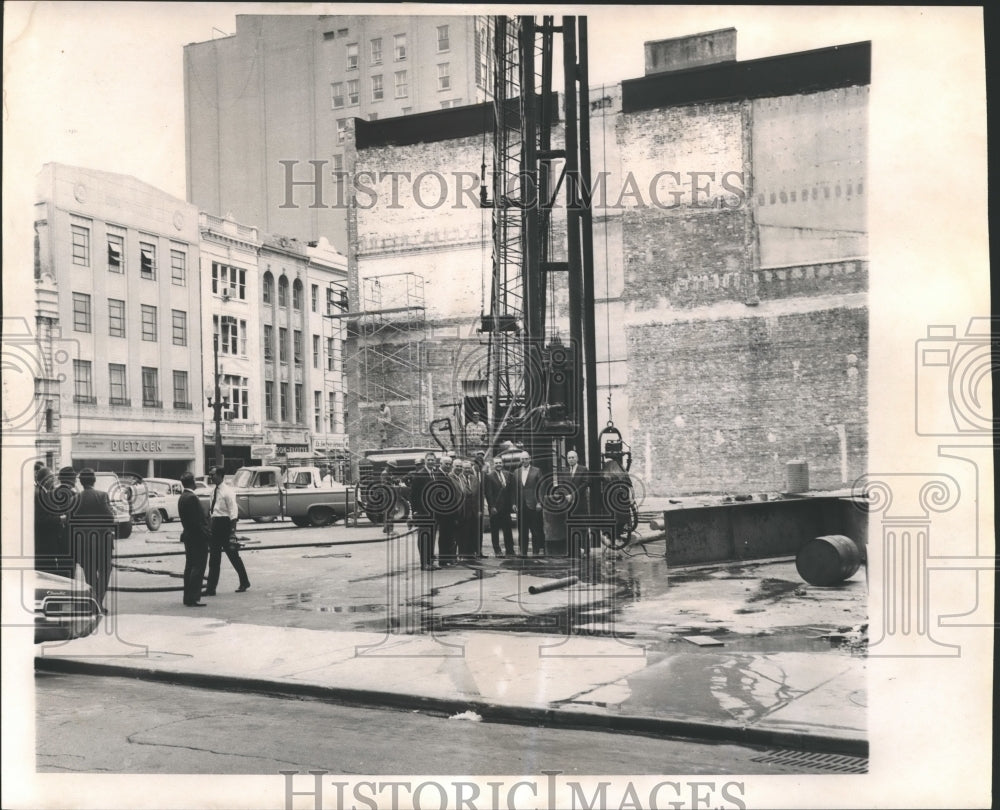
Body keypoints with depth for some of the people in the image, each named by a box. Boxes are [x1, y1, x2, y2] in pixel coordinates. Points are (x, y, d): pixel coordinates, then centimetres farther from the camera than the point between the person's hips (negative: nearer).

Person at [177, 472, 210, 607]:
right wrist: (207, 534, -16)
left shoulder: (182, 498, 11)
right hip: (197, 537, -10)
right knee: (198, 568, -6)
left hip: (188, 536, 10)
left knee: (190, 567, 14)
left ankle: (188, 597, 19)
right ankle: (192, 599, -7)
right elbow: (197, 521, -22)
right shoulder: (192, 498, -18)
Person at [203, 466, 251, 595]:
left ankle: (244, 582, 19)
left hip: (225, 523, -8)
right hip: (215, 522, 8)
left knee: (232, 554, 3)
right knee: (214, 557, 8)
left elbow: (233, 511, -16)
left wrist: (233, 529, -20)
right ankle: (211, 588, 11)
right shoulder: (215, 491, 11)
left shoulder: (227, 491, -13)